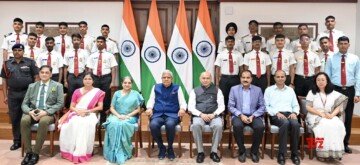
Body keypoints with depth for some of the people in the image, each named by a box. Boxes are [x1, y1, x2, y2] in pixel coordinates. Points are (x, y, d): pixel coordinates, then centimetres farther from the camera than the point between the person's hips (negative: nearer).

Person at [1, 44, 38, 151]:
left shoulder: (30, 62, 0)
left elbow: (36, 78, -1)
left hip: (27, 93, -3)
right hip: (12, 94, 3)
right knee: (14, 118, 7)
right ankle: (16, 141, 18)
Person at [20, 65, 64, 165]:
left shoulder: (57, 86, 6)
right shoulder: (32, 86, 16)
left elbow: (60, 103, -3)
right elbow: (24, 104, 12)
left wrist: (46, 112, -17)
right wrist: (30, 111, -12)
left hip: (48, 113, -3)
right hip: (32, 112, 3)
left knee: (43, 122, -36)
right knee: (24, 120, -30)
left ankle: (35, 153, -24)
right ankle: (28, 152, -19)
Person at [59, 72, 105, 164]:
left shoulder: (98, 92, 7)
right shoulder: (77, 91, 12)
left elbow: (100, 107, -1)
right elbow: (71, 107, 9)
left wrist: (87, 111, -12)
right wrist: (77, 111, -14)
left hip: (89, 114, -2)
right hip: (76, 114, 2)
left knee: (86, 125, -36)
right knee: (71, 124, -32)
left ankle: (81, 153, -32)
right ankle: (70, 151, -22)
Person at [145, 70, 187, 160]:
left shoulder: (177, 88, 13)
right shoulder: (156, 87, 19)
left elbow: (182, 102, 6)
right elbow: (151, 100, 14)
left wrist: (182, 109, -16)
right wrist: (149, 108, -8)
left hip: (172, 114, -1)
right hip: (158, 114, 2)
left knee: (170, 124, -36)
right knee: (153, 125, -32)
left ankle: (170, 148, -10)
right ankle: (161, 148, -7)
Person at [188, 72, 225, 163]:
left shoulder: (217, 90, 12)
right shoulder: (195, 91, 12)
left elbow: (222, 106, 4)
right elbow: (190, 107, 3)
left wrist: (214, 114, -14)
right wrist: (201, 114, -14)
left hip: (214, 115, 0)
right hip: (199, 115, 0)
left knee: (219, 125, -33)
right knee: (196, 125, -34)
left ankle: (214, 152, -17)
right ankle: (200, 152, -19)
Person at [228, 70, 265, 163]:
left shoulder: (258, 90, 7)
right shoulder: (234, 89, 4)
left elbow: (262, 107, 4)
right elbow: (231, 106, -1)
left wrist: (253, 116, -13)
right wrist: (241, 115, -16)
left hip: (253, 116, 1)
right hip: (238, 115, -1)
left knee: (260, 126, -29)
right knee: (237, 126, -33)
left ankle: (254, 151, -6)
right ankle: (242, 151, -11)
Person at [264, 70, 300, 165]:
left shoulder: (290, 90, 23)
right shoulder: (269, 90, 12)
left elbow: (296, 105, 19)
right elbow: (266, 106, 3)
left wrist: (294, 113, -3)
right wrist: (277, 113, -11)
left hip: (289, 114, 3)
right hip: (275, 115, -3)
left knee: (295, 124, -32)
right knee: (285, 123, -36)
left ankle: (294, 153, -19)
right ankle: (281, 154, -28)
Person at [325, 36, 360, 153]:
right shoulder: (331, 59, 3)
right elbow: (327, 76, 1)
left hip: (349, 91, 2)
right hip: (335, 90, -1)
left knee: (348, 118, 8)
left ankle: (345, 144, 21)